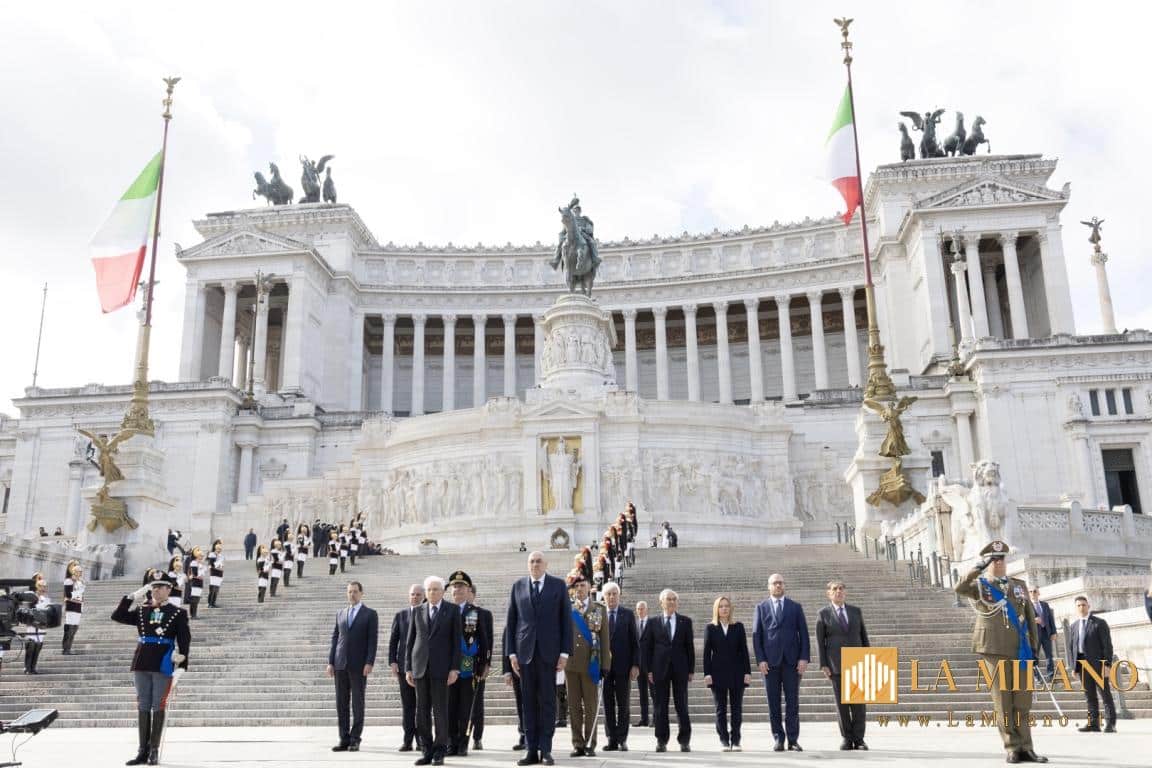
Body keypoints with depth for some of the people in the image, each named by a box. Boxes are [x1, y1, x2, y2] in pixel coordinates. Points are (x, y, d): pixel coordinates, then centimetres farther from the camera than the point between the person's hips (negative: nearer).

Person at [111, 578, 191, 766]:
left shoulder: (178, 614, 0)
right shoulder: (141, 611, 11)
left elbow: (185, 641, -3)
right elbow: (117, 616, 7)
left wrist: (181, 666, -10)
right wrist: (132, 597, 0)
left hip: (163, 666, -4)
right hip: (142, 664, 4)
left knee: (158, 707, 1)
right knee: (143, 707, 7)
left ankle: (154, 751, 9)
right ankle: (143, 751, 12)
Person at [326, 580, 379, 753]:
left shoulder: (370, 614, 2)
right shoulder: (341, 614, 15)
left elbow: (372, 640, -5)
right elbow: (335, 639, 13)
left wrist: (369, 663, -14)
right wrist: (330, 662, 6)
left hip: (359, 665, -4)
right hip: (340, 664, 4)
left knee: (358, 703, 0)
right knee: (341, 703, 4)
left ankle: (355, 740, 6)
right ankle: (344, 739, 9)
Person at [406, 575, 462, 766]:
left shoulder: (452, 612, 4)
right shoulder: (418, 612, 12)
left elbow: (457, 641, 0)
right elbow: (410, 642, 12)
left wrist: (454, 668, -8)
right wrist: (408, 668, 6)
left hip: (441, 668, -3)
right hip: (420, 668, 3)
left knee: (440, 710, -2)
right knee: (422, 711, 4)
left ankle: (439, 751, 8)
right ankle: (427, 750, 12)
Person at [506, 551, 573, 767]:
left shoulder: (558, 585, 4)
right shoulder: (518, 586, 8)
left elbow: (566, 620, 2)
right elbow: (511, 621, 8)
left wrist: (565, 652, -5)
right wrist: (512, 652, 2)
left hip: (549, 651, -1)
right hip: (525, 652, 1)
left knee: (547, 700, -1)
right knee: (529, 701, 3)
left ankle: (545, 750, 4)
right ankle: (531, 750, 7)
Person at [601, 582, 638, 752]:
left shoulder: (628, 615, 4)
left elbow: (635, 642, 2)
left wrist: (635, 665, -6)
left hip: (623, 666, -1)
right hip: (604, 666, 1)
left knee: (623, 704, 3)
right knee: (608, 704, 4)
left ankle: (622, 739, 9)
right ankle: (611, 739, 10)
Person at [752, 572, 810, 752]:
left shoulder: (795, 607, 10)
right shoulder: (761, 608, 8)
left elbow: (803, 633, 6)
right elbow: (756, 635, 4)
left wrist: (804, 658, -4)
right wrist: (760, 660, -6)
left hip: (792, 660, 0)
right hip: (770, 661, 0)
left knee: (792, 701, -1)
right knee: (774, 702, 2)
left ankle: (793, 739, 4)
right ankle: (778, 739, 8)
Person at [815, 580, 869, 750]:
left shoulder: (856, 611, 9)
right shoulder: (823, 614, 0)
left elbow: (864, 637, 10)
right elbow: (820, 641, -1)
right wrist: (823, 665, -8)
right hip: (836, 664, -2)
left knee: (859, 703, -2)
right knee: (842, 703, 1)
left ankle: (858, 739, 7)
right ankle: (846, 739, 11)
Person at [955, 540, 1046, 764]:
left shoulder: (1020, 585, 17)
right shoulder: (979, 586, 4)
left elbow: (1030, 617, 16)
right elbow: (959, 588, -18)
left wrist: (1033, 647, 10)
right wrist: (979, 567, -19)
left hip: (1021, 650, 4)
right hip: (995, 649, -4)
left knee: (1023, 700, 4)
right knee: (1003, 699, -2)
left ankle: (1025, 748, 11)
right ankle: (1012, 748, 4)